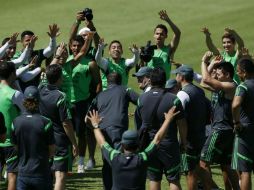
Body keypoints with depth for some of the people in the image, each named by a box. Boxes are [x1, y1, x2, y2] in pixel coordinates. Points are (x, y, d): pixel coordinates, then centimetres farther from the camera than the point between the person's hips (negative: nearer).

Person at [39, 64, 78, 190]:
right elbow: (66, 123, -17)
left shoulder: (41, 91, -1)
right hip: (60, 141, -7)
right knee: (60, 175, -7)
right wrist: (74, 144, -9)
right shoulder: (60, 97, -19)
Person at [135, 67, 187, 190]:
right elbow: (182, 124, -8)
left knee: (154, 179, 10)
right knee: (174, 180, 3)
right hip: (169, 145, -3)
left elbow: (138, 122, 6)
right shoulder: (173, 100, -13)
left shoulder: (142, 99, -2)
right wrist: (183, 142, 7)